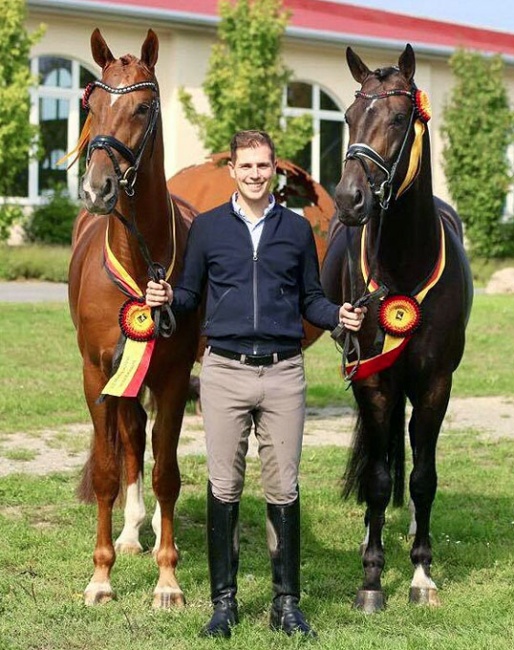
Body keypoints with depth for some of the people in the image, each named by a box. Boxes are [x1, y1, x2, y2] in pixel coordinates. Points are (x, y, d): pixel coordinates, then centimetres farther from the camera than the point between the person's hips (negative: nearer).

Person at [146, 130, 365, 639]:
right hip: (225, 370, 0)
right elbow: (189, 295, 10)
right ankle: (224, 601, 13)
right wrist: (165, 297, -12)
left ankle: (286, 602, 13)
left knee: (283, 489, 3)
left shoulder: (297, 229, 8)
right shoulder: (207, 227, 6)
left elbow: (311, 300, 12)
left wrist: (339, 315, -7)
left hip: (283, 372, 1)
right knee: (223, 488, 3)